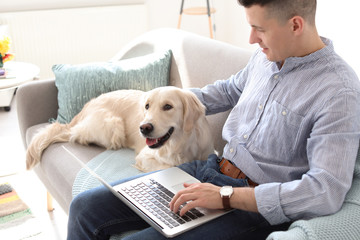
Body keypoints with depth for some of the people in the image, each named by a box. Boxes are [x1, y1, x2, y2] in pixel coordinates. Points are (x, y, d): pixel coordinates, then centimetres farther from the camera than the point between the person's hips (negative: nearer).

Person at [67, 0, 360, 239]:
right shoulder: (265, 56, 6)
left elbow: (327, 192, -27)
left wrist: (226, 196, -27)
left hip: (256, 207, -7)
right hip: (209, 171, 8)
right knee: (86, 207, -1)